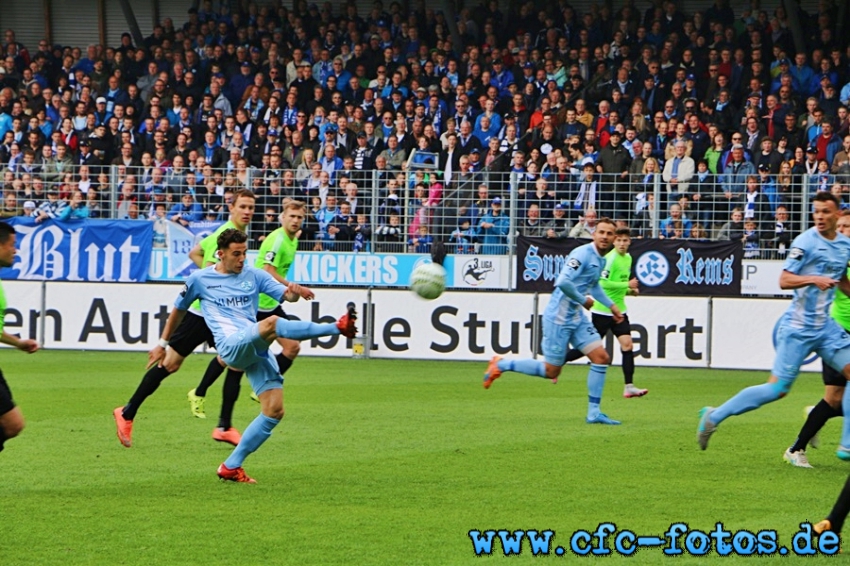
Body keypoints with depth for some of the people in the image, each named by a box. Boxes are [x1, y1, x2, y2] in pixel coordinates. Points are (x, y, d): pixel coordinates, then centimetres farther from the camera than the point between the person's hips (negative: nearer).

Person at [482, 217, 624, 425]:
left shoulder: (600, 260, 10)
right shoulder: (583, 254, -19)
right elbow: (563, 282, -32)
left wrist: (611, 306, 26)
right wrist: (583, 300, -18)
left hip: (576, 317, 9)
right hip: (558, 317, -9)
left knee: (601, 358, -2)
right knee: (551, 371, -1)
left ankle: (593, 413, 4)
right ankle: (501, 365, 16)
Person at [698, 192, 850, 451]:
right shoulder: (805, 242, -11)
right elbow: (784, 280, -16)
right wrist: (814, 279, -29)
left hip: (824, 326, 7)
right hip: (798, 328, -7)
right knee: (778, 388, -8)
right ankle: (714, 416, 4)